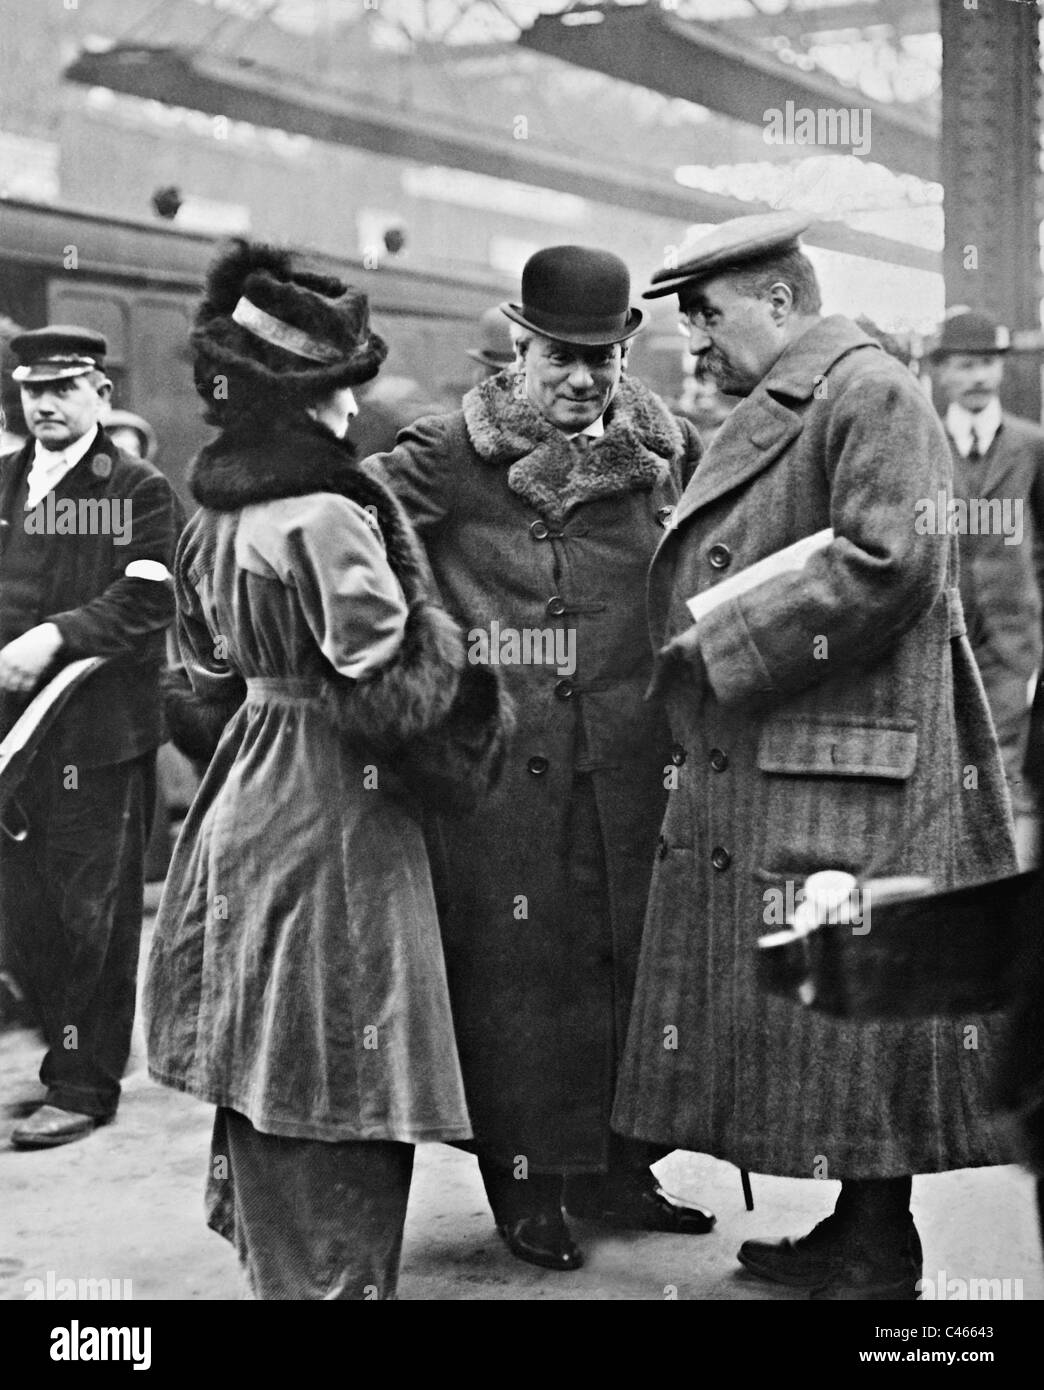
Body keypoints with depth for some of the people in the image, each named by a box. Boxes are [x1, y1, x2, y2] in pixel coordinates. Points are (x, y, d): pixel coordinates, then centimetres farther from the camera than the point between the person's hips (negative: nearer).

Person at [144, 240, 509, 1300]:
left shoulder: (217, 512, 9)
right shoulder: (329, 517, -19)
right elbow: (393, 698, -19)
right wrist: (441, 629, -3)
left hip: (243, 804, 9)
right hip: (331, 821, -9)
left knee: (266, 1075, 19)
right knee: (335, 1103, -1)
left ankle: (268, 1259, 32)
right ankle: (333, 1280, 6)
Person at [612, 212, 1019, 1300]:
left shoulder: (872, 396, -8)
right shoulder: (765, 418, 21)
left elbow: (884, 567, -19)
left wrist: (719, 649, -15)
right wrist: (693, 659, 10)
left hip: (846, 790, -9)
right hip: (749, 780, 9)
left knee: (852, 1017, -3)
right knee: (785, 1026, 12)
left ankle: (878, 1265, 7)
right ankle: (852, 1234, 23)